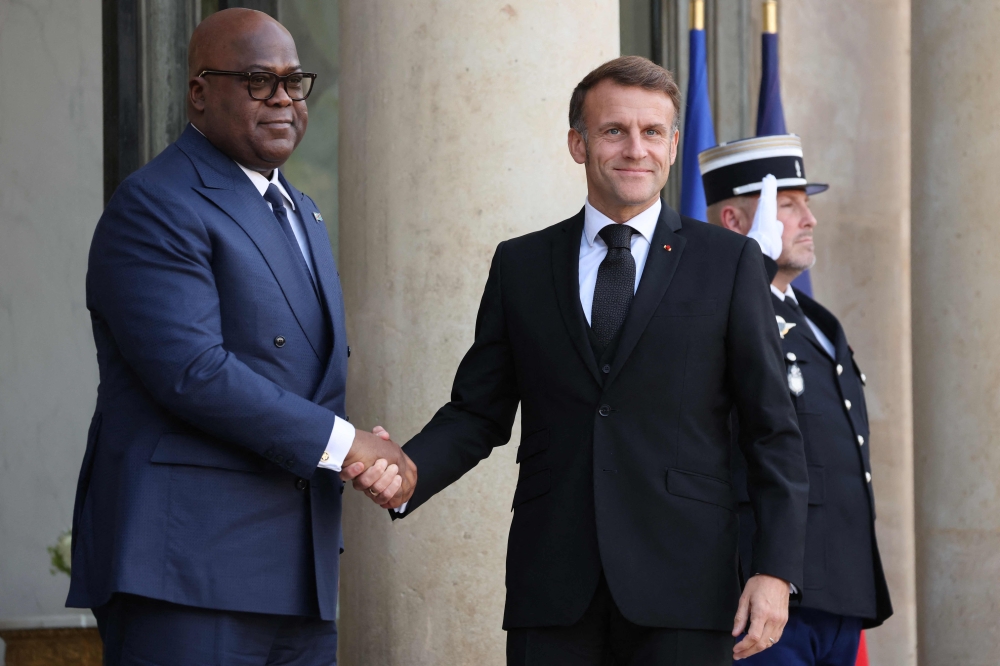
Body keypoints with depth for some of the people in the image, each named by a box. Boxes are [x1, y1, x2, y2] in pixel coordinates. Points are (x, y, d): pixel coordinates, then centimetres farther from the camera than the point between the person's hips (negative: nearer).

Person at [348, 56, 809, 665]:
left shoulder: (729, 263, 6)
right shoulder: (520, 266, 12)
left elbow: (775, 432, 4)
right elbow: (477, 413, 12)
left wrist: (776, 571, -6)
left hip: (683, 592, -2)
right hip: (554, 591, 2)